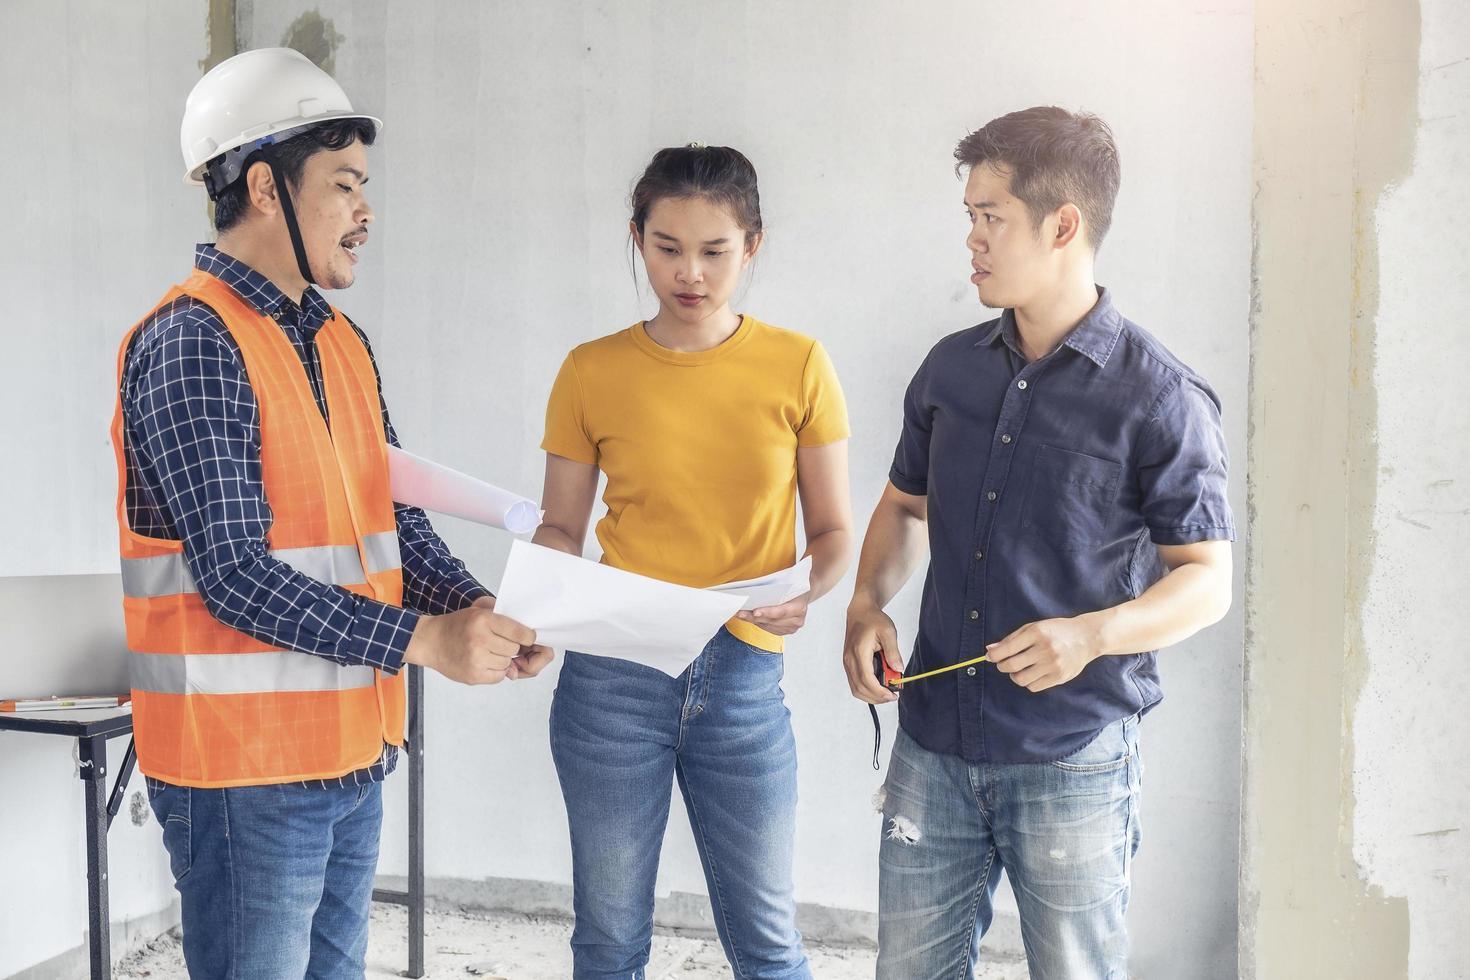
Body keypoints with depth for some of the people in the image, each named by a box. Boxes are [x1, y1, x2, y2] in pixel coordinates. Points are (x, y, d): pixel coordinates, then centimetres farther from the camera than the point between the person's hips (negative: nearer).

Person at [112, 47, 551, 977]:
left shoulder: (343, 343, 11)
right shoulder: (192, 342, -15)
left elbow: (395, 516, 11)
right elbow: (234, 573, -21)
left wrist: (481, 611, -6)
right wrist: (424, 639, -21)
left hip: (354, 751, 8)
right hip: (247, 764, -8)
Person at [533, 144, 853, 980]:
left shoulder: (798, 365, 0)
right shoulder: (592, 372, 1)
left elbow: (833, 530, 3)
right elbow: (561, 528, 6)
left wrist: (808, 592, -17)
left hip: (744, 675, 0)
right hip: (612, 673, 1)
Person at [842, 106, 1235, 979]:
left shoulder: (1162, 398, -11)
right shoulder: (951, 368, 5)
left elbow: (1207, 579, -7)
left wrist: (1092, 634, -24)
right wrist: (868, 604, -1)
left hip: (1072, 765, -4)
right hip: (934, 744, 5)